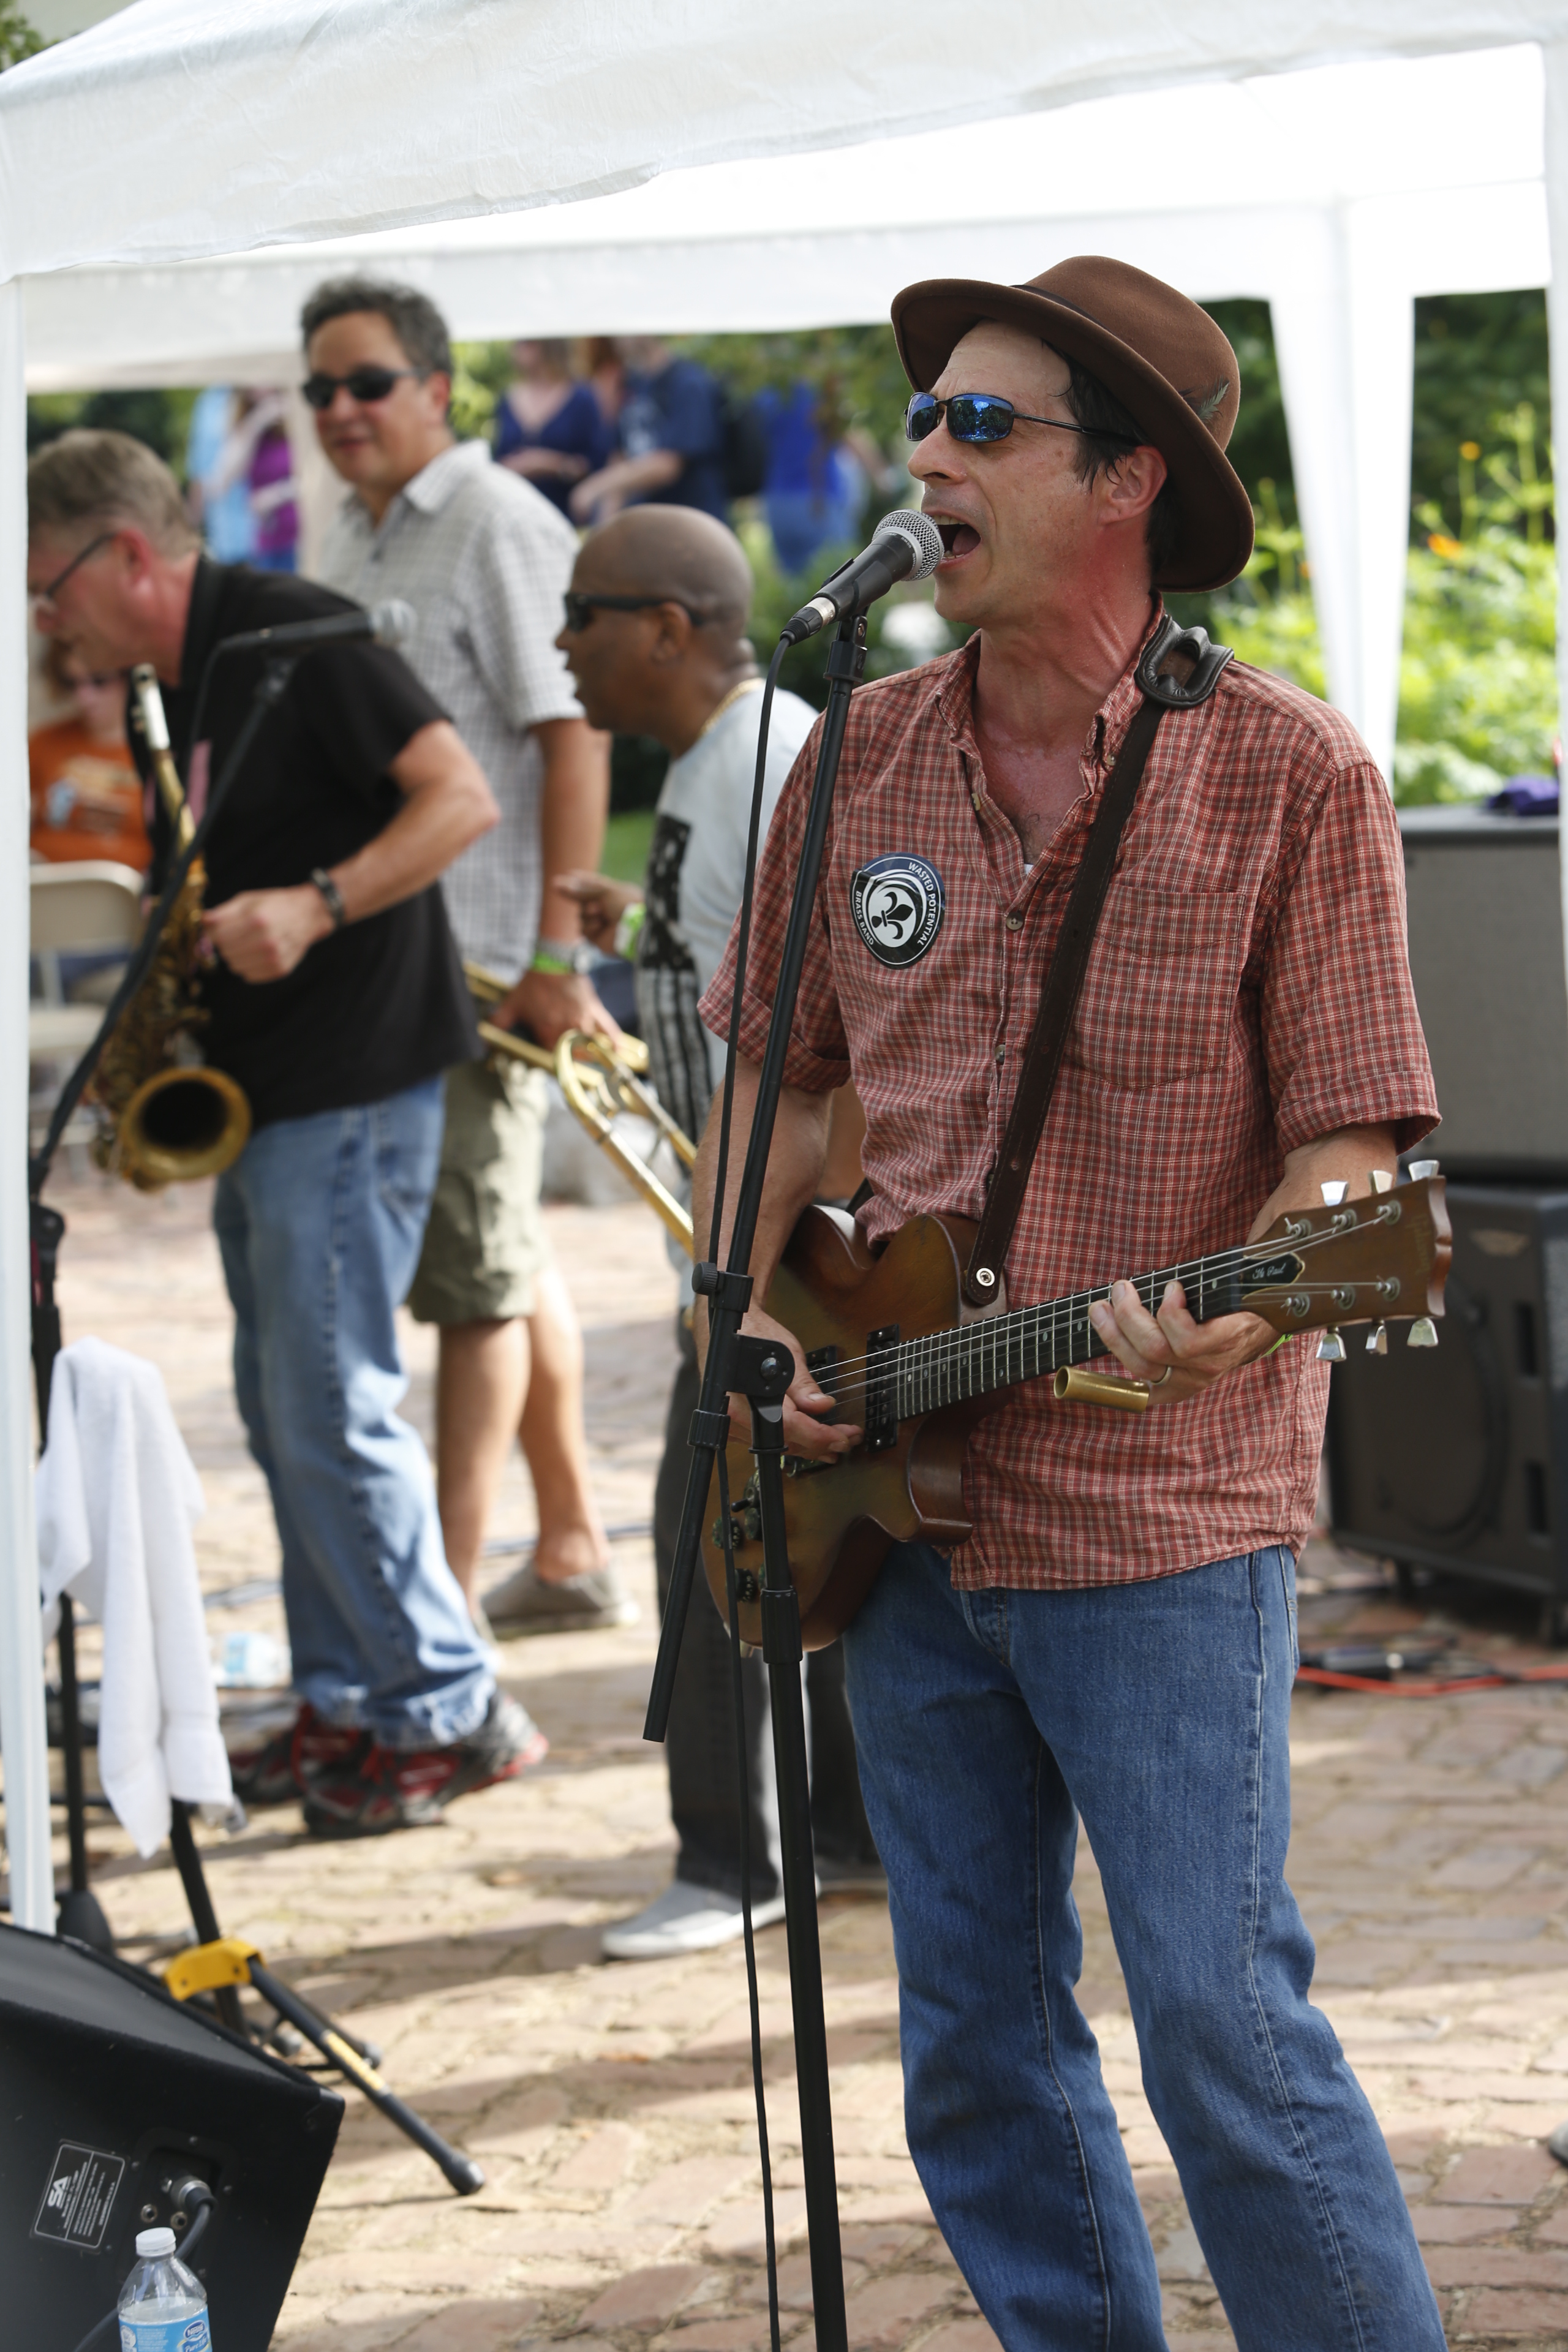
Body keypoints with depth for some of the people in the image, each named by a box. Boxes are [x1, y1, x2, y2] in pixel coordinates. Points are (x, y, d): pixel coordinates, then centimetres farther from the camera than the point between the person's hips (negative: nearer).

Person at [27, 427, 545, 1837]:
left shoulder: (294, 638, -13)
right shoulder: (179, 687, 14)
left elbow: (462, 800, -19)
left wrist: (314, 909, -28)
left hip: (350, 1083, -10)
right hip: (261, 1091, 10)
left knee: (333, 1408, -8)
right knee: (283, 1412, 13)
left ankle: (451, 1713, 0)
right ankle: (343, 1703, 21)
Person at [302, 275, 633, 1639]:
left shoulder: (500, 527, -10)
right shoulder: (349, 542, 16)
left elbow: (573, 740, -15)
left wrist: (556, 955, -21)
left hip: (481, 957, -9)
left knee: (475, 1272, -7)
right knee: (503, 1257, 14)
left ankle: (447, 1600, -6)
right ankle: (574, 1553, 23)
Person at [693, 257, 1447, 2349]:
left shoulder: (1285, 775, -8)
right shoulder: (864, 765, 7)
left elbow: (1348, 1138, -10)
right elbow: (784, 1080, 17)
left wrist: (1235, 1312, -28)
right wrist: (749, 1322, 3)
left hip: (1165, 1522, -6)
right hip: (902, 1496, 6)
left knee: (1225, 2031, -7)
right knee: (976, 2053, 11)